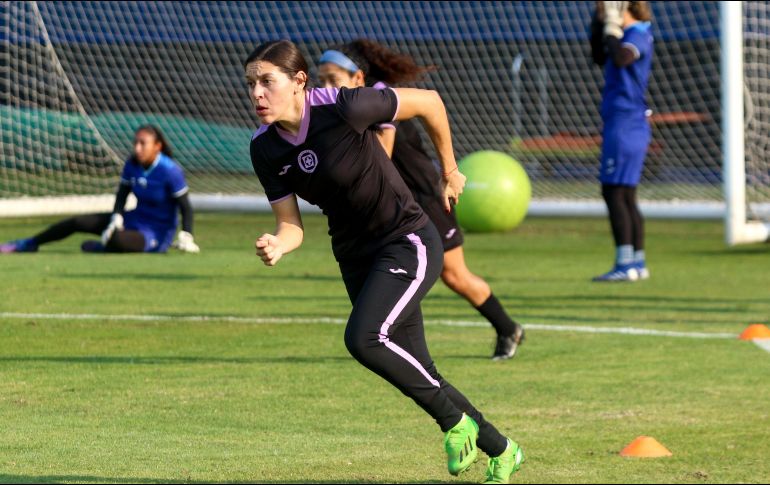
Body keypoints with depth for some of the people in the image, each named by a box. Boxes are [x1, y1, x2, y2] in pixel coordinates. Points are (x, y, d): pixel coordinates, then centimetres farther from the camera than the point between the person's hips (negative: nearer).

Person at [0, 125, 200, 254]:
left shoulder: (170, 171, -23)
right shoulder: (132, 165, -3)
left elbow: (186, 208, -18)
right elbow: (122, 196, 6)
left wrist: (186, 236, -29)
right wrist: (116, 220, -12)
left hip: (156, 234, -7)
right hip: (134, 220, 7)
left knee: (117, 240, -38)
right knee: (77, 222, 1)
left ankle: (101, 248, -1)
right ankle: (29, 244, 18)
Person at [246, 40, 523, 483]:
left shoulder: (344, 109, -25)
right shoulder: (265, 148, -7)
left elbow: (429, 101, -13)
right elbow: (291, 225, -3)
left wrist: (450, 172, 0)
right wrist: (277, 246, -28)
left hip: (408, 243, -7)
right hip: (355, 256, 7)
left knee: (363, 337, -27)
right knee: (419, 375, 10)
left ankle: (455, 421, -6)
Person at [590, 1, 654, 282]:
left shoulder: (638, 34, -12)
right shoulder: (629, 35, 16)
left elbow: (621, 58, -33)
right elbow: (600, 58, 30)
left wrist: (611, 27, -19)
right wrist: (599, 24, 18)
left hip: (625, 124, -10)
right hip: (630, 126, 10)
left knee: (614, 192, -11)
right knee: (625, 196, 13)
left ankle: (625, 265, -14)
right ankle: (638, 263, 16)